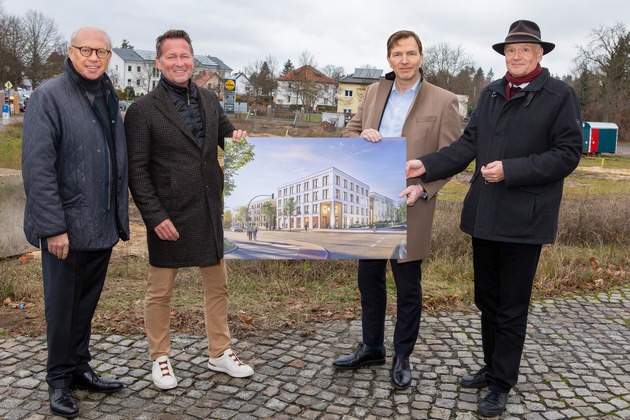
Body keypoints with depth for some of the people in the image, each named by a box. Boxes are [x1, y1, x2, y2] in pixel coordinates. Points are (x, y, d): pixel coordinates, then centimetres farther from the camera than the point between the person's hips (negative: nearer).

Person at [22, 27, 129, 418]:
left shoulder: (108, 98, 12)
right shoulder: (49, 96, -9)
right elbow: (38, 167, -15)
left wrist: (119, 219, 13)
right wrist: (53, 227, -18)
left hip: (103, 226, 6)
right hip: (67, 228, -6)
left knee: (87, 304, 17)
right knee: (62, 307, 8)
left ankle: (80, 367, 33)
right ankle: (59, 379, 25)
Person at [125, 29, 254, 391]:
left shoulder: (210, 101, 7)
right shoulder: (144, 110, -8)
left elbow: (229, 136, 20)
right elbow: (136, 170, -9)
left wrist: (238, 139, -5)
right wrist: (156, 216, -15)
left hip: (209, 212, 5)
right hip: (169, 215, -5)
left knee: (218, 284, 14)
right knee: (161, 291, 9)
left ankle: (220, 353, 31)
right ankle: (160, 358, 29)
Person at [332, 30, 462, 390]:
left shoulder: (443, 101, -6)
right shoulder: (374, 92, 9)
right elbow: (348, 132, 13)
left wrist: (424, 188, -21)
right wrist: (362, 135, -10)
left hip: (409, 207, -5)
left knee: (408, 287, 8)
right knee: (369, 278, 15)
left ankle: (403, 357, 26)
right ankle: (372, 348, 33)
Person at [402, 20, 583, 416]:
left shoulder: (561, 95, -5)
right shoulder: (491, 94, 11)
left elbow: (568, 153, -10)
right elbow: (468, 144, 6)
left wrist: (510, 170, -19)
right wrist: (427, 166, -7)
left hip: (524, 219, -5)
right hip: (485, 215, 6)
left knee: (512, 307, 5)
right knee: (487, 299, 17)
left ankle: (502, 385, 21)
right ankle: (492, 367, 36)